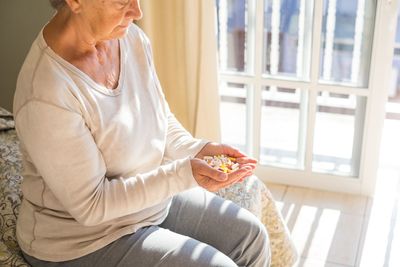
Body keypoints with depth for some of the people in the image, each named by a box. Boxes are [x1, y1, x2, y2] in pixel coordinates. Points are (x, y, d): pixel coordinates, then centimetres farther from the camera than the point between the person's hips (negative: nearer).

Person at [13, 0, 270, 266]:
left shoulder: (131, 38, -9)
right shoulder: (46, 97, -32)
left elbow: (162, 120, 6)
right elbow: (91, 205, -25)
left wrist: (197, 150, -14)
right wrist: (183, 174, -31)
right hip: (87, 238, -7)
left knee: (252, 236, 6)